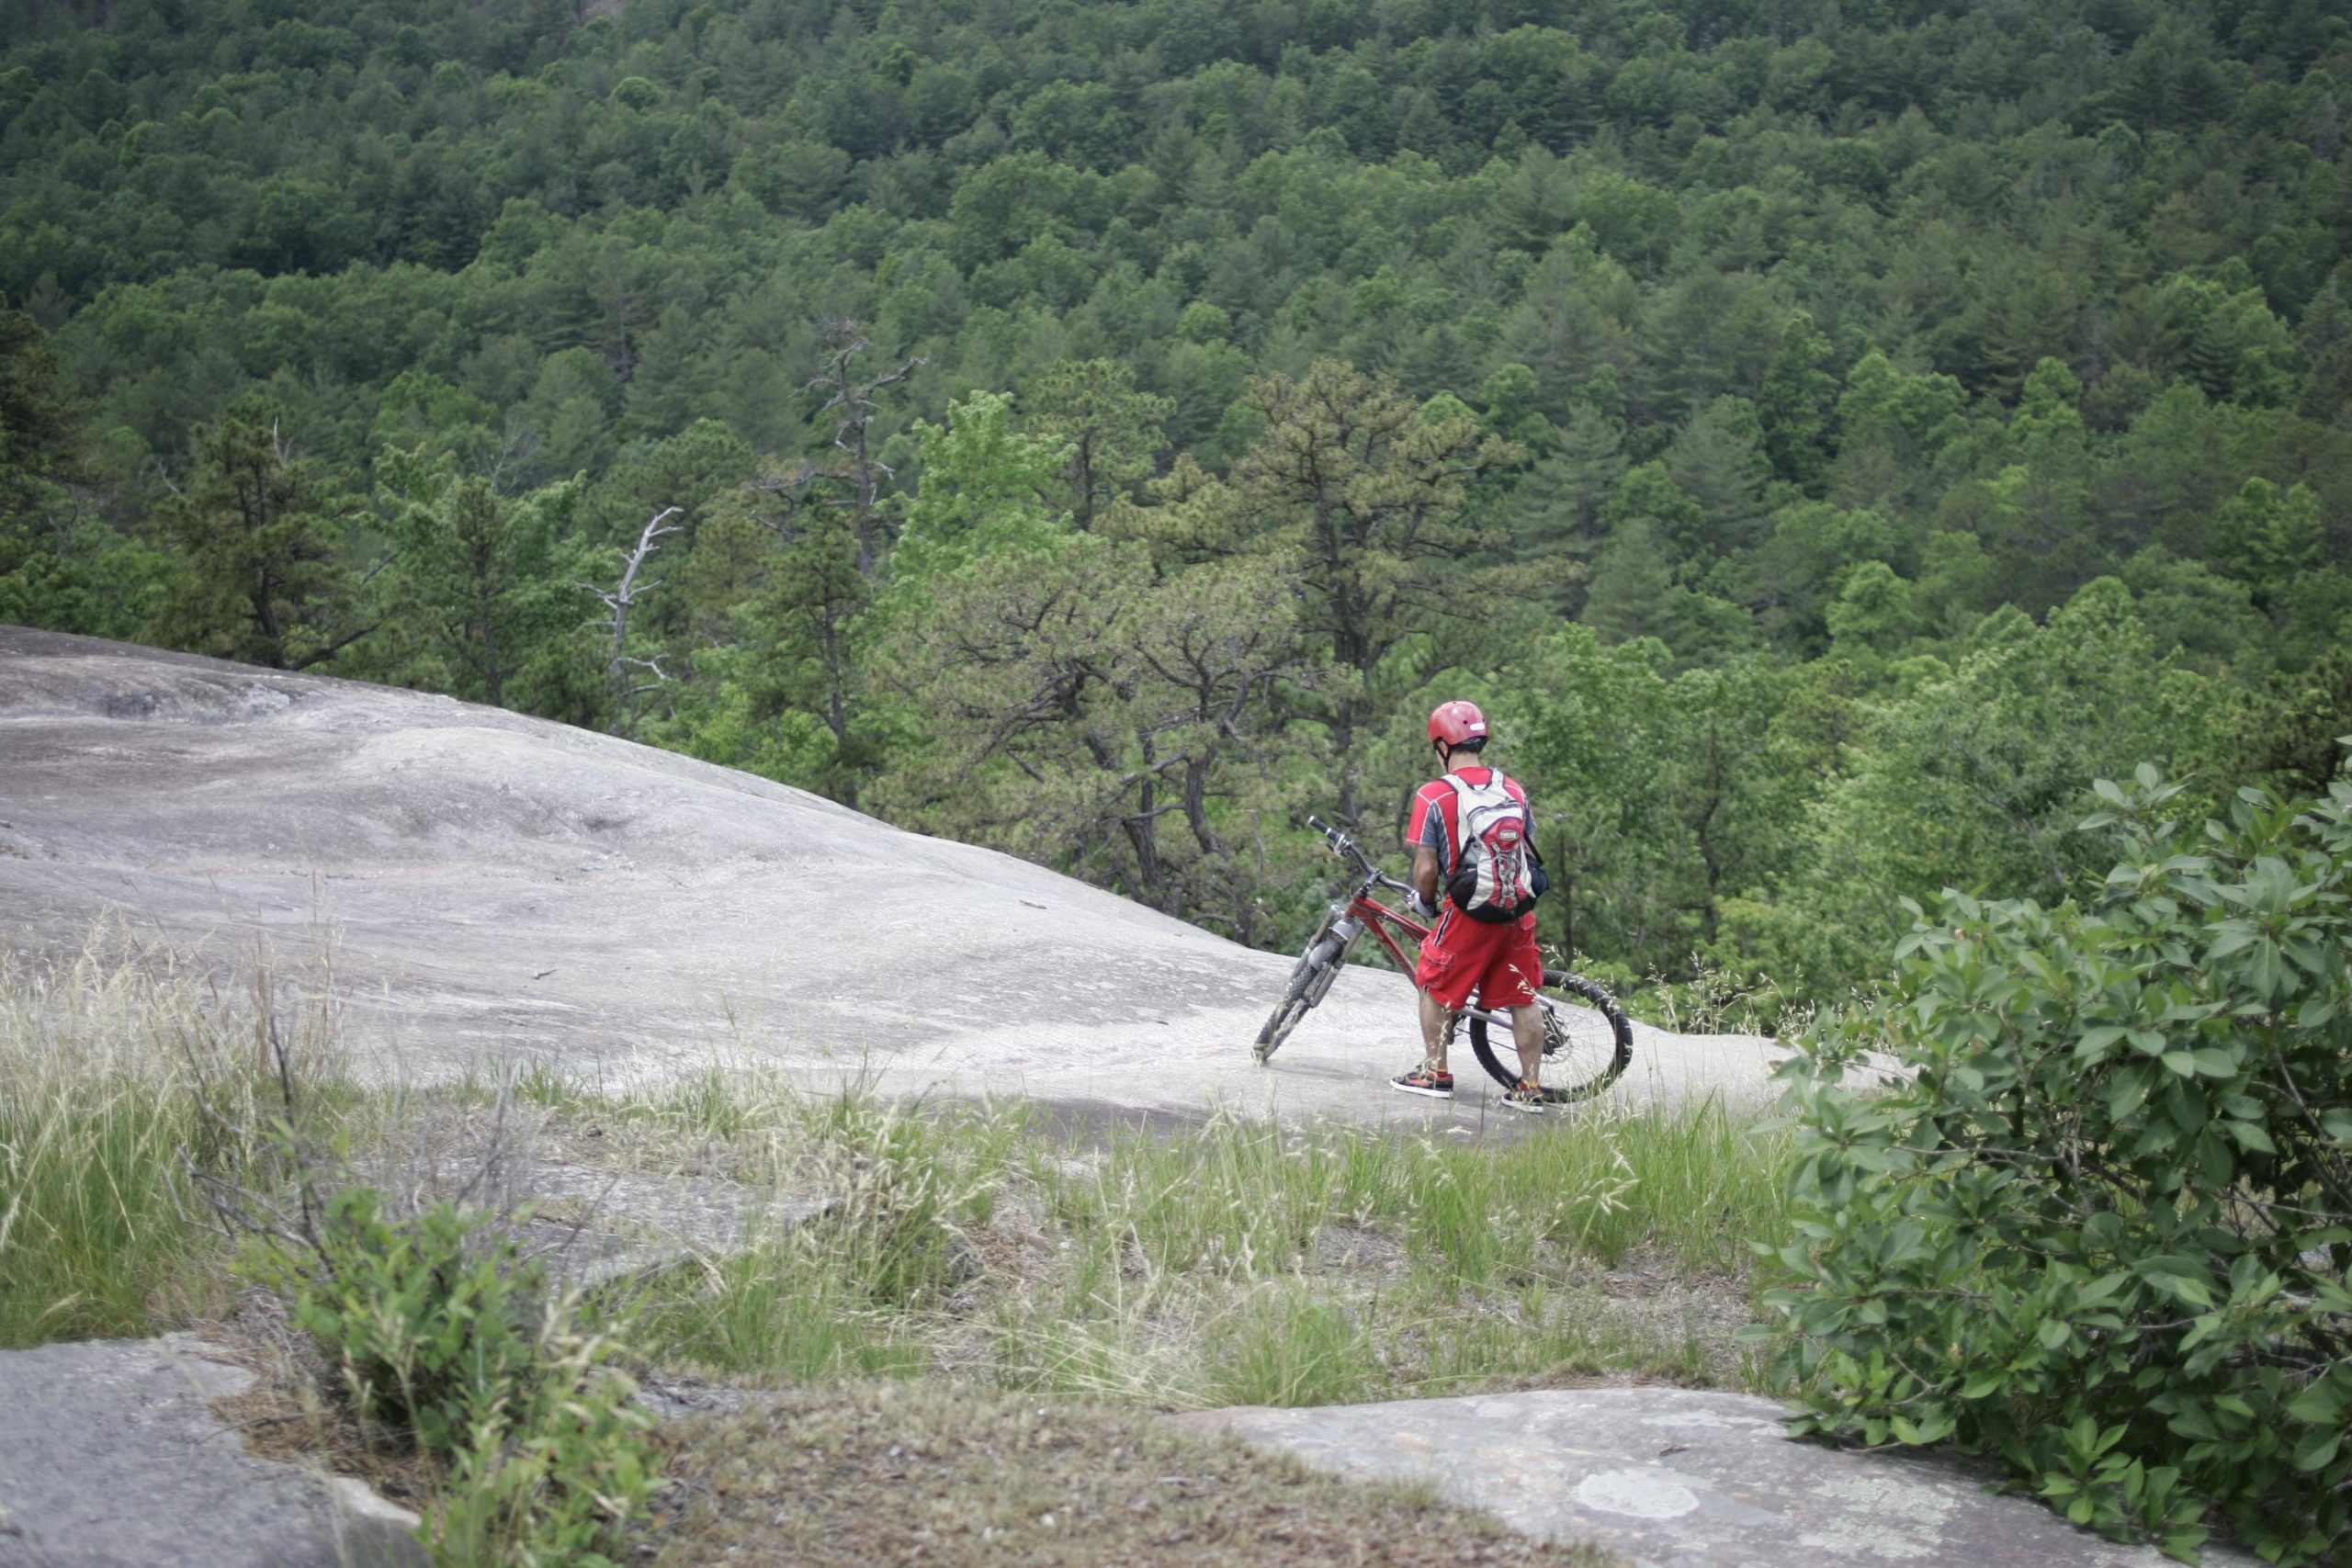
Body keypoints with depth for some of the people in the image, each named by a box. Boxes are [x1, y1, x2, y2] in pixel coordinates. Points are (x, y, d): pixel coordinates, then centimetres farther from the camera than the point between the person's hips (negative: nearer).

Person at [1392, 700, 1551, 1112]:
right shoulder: (1514, 790, 7)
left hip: (1467, 909, -4)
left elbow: (1426, 869, -9)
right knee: (1522, 998, 11)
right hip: (1518, 910, 5)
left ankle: (1434, 1073, 19)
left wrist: (1424, 903, 10)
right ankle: (1530, 1087, 13)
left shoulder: (1433, 796, -9)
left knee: (1435, 987, 14)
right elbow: (1530, 856, 13)